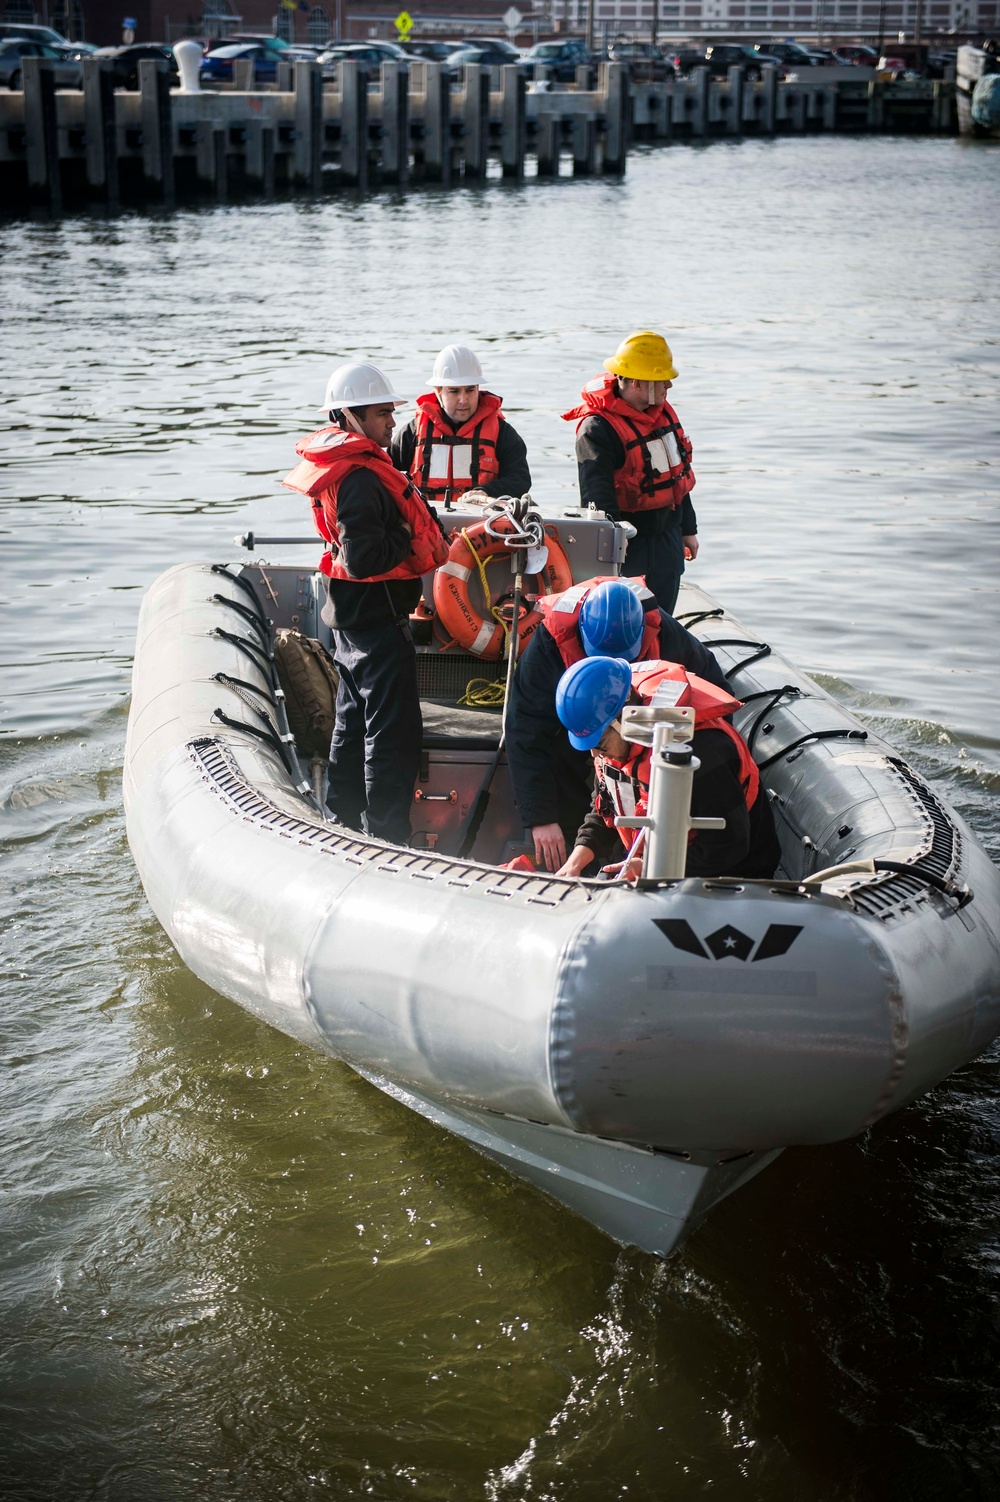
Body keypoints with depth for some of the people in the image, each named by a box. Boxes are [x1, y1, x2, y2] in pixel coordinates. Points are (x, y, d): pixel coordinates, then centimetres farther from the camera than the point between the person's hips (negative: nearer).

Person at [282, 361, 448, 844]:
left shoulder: (343, 465, 9)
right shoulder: (360, 477, -23)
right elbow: (363, 557, -29)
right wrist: (409, 538, -16)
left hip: (351, 617, 11)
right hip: (379, 619, -11)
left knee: (354, 722, 20)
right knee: (393, 731, -4)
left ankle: (344, 822, 31)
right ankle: (387, 838, 2)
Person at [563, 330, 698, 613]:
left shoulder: (662, 411, 7)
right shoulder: (598, 428, -20)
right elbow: (597, 498, -24)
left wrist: (688, 529, 22)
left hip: (669, 538, 8)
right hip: (630, 543, -8)